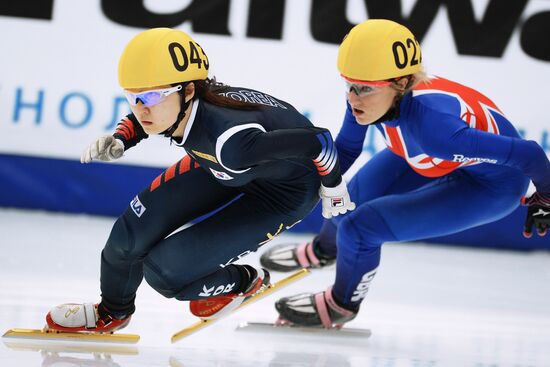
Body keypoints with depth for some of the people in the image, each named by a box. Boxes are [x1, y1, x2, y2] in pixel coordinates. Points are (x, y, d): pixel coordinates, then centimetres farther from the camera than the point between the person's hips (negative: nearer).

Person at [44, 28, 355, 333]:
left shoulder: (230, 139, -44)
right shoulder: (168, 103, -23)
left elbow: (316, 141, -32)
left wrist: (332, 187, -12)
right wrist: (120, 141, -14)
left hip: (282, 191, -6)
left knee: (163, 269, -13)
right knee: (133, 232, -2)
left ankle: (242, 283, 18)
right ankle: (113, 312, 29)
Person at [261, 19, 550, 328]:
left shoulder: (430, 126, -42)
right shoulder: (371, 94, -22)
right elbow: (346, 149, 0)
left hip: (493, 184, -6)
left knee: (360, 227, -13)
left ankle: (342, 306, 20)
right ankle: (323, 250, 52)